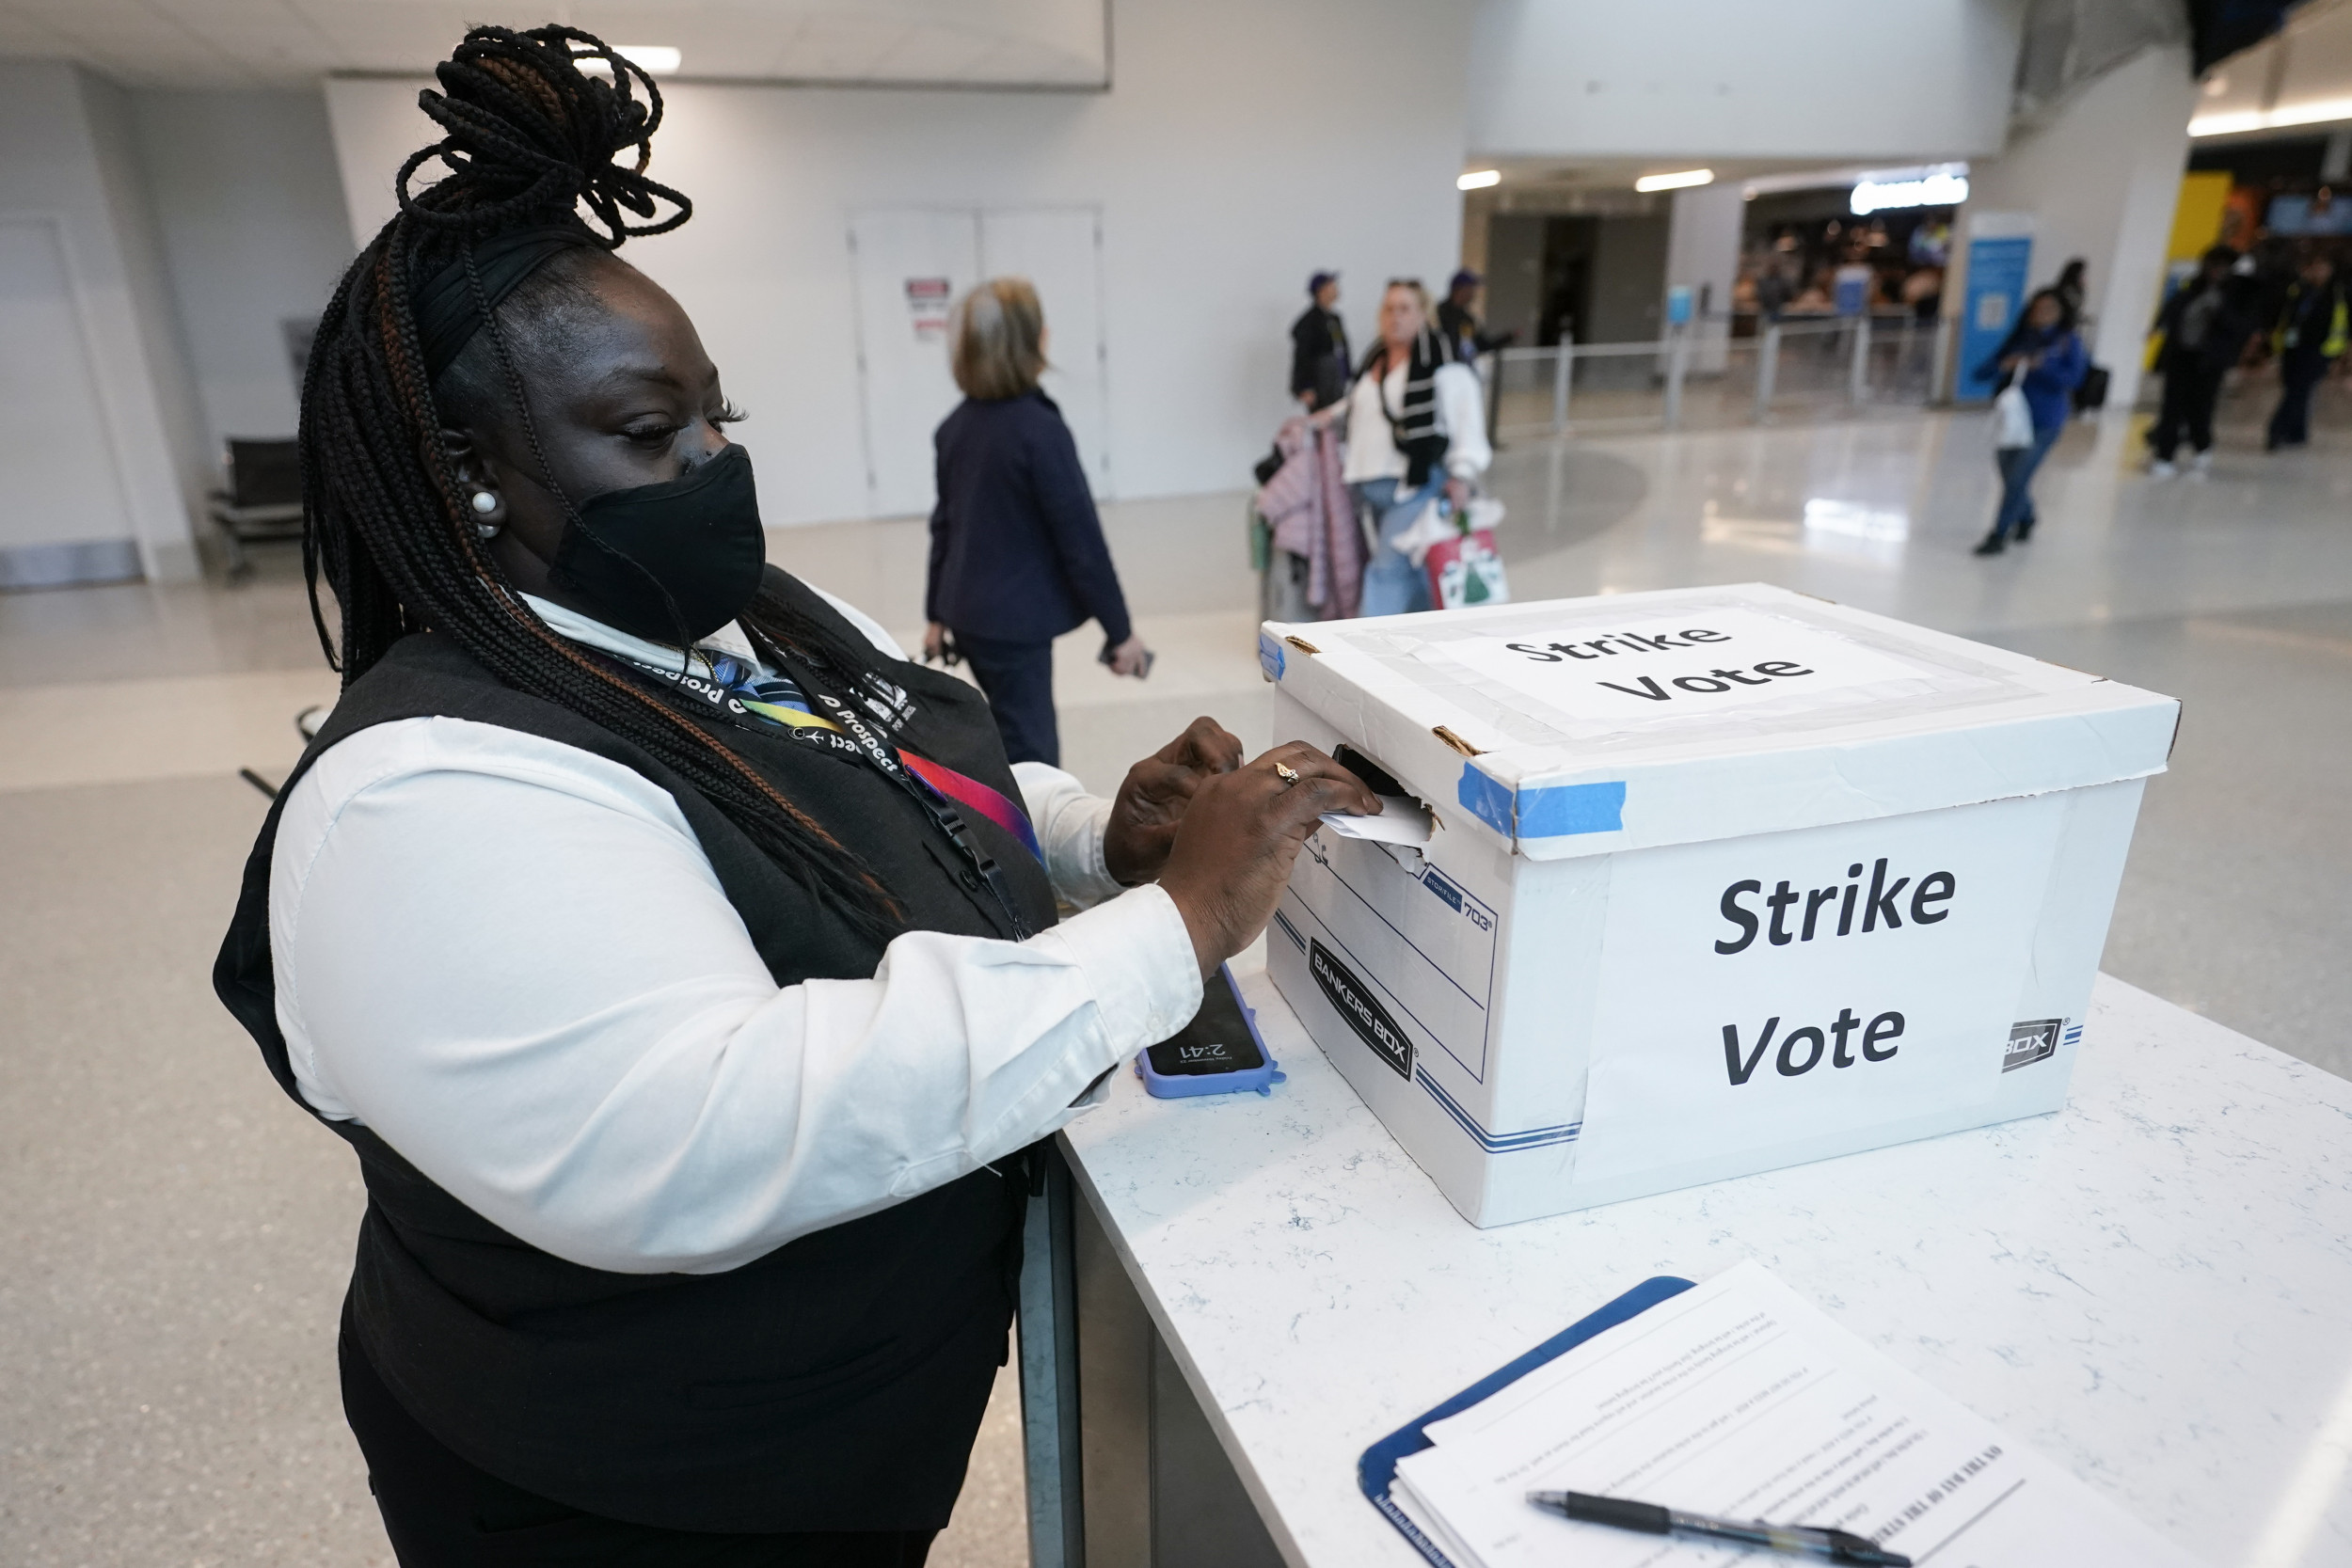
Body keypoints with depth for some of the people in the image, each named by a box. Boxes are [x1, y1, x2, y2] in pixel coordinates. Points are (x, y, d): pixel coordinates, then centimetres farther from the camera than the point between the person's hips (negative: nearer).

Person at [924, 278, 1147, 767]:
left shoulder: (955, 426, 6)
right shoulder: (1039, 429, -18)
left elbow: (944, 525, 13)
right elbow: (1081, 538, -16)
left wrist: (938, 614, 21)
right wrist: (1119, 629, -8)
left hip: (970, 616, 8)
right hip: (1015, 622, -8)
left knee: (1033, 745, 22)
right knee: (1027, 761, -1)